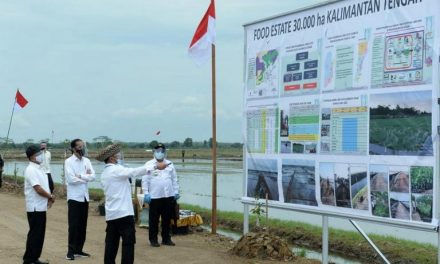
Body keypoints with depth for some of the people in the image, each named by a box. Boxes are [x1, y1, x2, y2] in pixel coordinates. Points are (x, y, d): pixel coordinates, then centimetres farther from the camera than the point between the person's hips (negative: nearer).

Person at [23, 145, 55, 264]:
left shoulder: (38, 168, 13)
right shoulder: (31, 170, -16)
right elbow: (38, 189, -22)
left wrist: (49, 198, 2)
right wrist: (50, 196, -9)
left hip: (41, 207, 9)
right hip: (35, 208, -9)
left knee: (40, 234, 13)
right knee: (34, 234, -3)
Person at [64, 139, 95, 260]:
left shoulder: (86, 161, 8)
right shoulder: (69, 161, -8)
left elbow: (93, 176, -3)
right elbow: (71, 179, -18)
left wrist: (80, 176, -16)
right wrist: (86, 177, -8)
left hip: (85, 197, 6)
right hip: (74, 197, -6)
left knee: (83, 225, 10)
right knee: (73, 225, -4)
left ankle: (79, 250, 18)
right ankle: (71, 251, 2)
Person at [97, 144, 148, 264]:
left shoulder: (104, 174, 16)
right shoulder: (116, 170, -11)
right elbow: (135, 172, -21)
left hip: (111, 214, 8)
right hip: (124, 213, -8)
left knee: (111, 244, 9)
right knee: (128, 243, -4)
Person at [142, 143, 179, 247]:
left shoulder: (169, 164, 13)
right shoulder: (149, 164, 2)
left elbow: (174, 179, 14)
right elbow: (145, 180, -2)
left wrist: (176, 191, 9)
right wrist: (146, 193, -9)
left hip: (168, 196, 3)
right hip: (154, 196, -3)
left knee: (167, 219, 8)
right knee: (154, 219, 1)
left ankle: (166, 238, 18)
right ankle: (153, 239, 10)